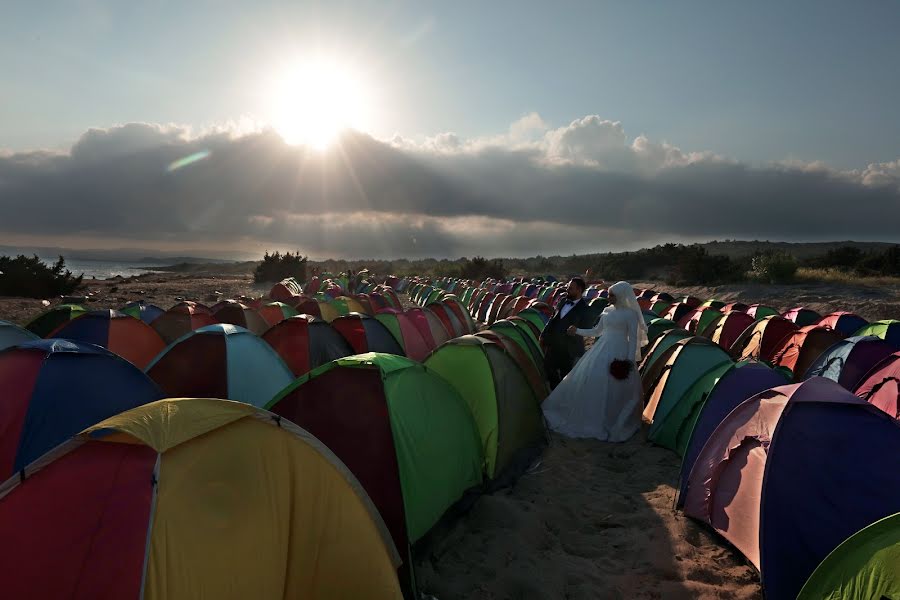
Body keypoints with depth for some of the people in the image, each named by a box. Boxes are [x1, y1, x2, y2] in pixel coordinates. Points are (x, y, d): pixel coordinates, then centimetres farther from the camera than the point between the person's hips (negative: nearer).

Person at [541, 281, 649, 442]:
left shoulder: (630, 314, -6)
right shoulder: (607, 311, 12)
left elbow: (633, 338, -8)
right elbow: (597, 331, 22)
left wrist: (630, 360, -14)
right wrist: (578, 331, 16)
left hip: (619, 352, -6)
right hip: (602, 350, 7)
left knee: (614, 388, -3)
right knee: (589, 380, 6)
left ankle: (613, 423, 12)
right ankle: (590, 417, 20)